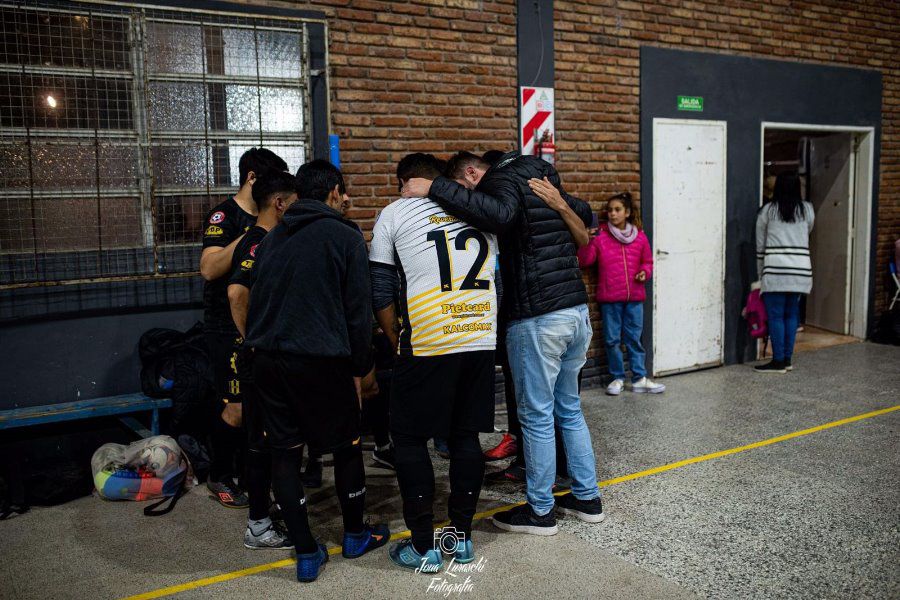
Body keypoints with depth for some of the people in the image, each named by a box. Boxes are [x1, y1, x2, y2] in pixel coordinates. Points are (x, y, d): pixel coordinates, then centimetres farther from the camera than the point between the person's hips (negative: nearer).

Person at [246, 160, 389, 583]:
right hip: (321, 361, -4)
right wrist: (360, 367, 2)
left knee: (284, 453, 10)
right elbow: (359, 310, -6)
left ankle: (307, 553, 17)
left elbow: (253, 301, 14)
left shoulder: (271, 239, 12)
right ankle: (355, 535, 30)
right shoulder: (345, 237, -3)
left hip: (268, 360, 5)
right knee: (347, 446, 14)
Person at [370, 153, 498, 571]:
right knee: (466, 436, 15)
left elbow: (380, 289, 4)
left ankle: (424, 547, 13)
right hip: (482, 339, 4)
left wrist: (396, 339, 13)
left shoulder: (394, 214, 6)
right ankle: (460, 536, 24)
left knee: (410, 441, 9)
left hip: (426, 343, -4)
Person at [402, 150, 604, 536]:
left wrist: (435, 188, -27)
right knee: (569, 409, 19)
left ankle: (541, 511, 16)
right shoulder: (542, 181, 19)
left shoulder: (503, 179, -8)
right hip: (577, 310, 9)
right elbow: (583, 214, 34)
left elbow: (498, 213, -33)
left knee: (536, 417, 3)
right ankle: (587, 497, 29)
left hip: (538, 320, -9)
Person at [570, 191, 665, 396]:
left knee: (634, 338, 8)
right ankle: (618, 378, 18)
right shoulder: (600, 236, -1)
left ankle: (639, 379, 15)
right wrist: (587, 241, -19)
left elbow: (647, 261, 17)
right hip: (609, 297, -1)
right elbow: (584, 261, -6)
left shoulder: (640, 237, 6)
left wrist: (645, 272, -3)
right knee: (612, 340, 5)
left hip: (634, 297, 1)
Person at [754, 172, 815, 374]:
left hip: (776, 268, -4)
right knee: (791, 314, 11)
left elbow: (760, 246, 6)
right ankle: (787, 359, 16)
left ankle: (778, 361, 2)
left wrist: (761, 275, 14)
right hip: (801, 269, 4)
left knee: (776, 316, 0)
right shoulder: (807, 210, 9)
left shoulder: (767, 211, 3)